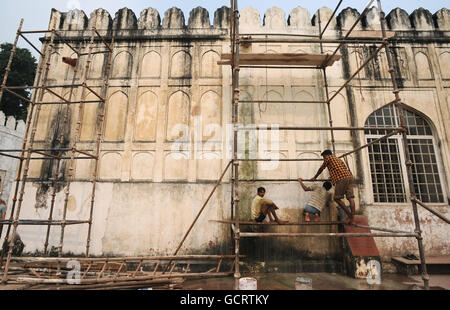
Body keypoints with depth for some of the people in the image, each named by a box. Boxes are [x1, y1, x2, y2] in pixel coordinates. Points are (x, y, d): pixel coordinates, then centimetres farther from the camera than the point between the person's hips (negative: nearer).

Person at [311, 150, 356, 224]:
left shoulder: (329, 158, 13)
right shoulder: (339, 159, 33)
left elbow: (321, 169, 21)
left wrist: (315, 177, 35)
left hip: (341, 179, -8)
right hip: (350, 177, 8)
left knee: (337, 198, 0)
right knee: (350, 198, 0)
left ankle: (349, 215, -1)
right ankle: (352, 218, -3)